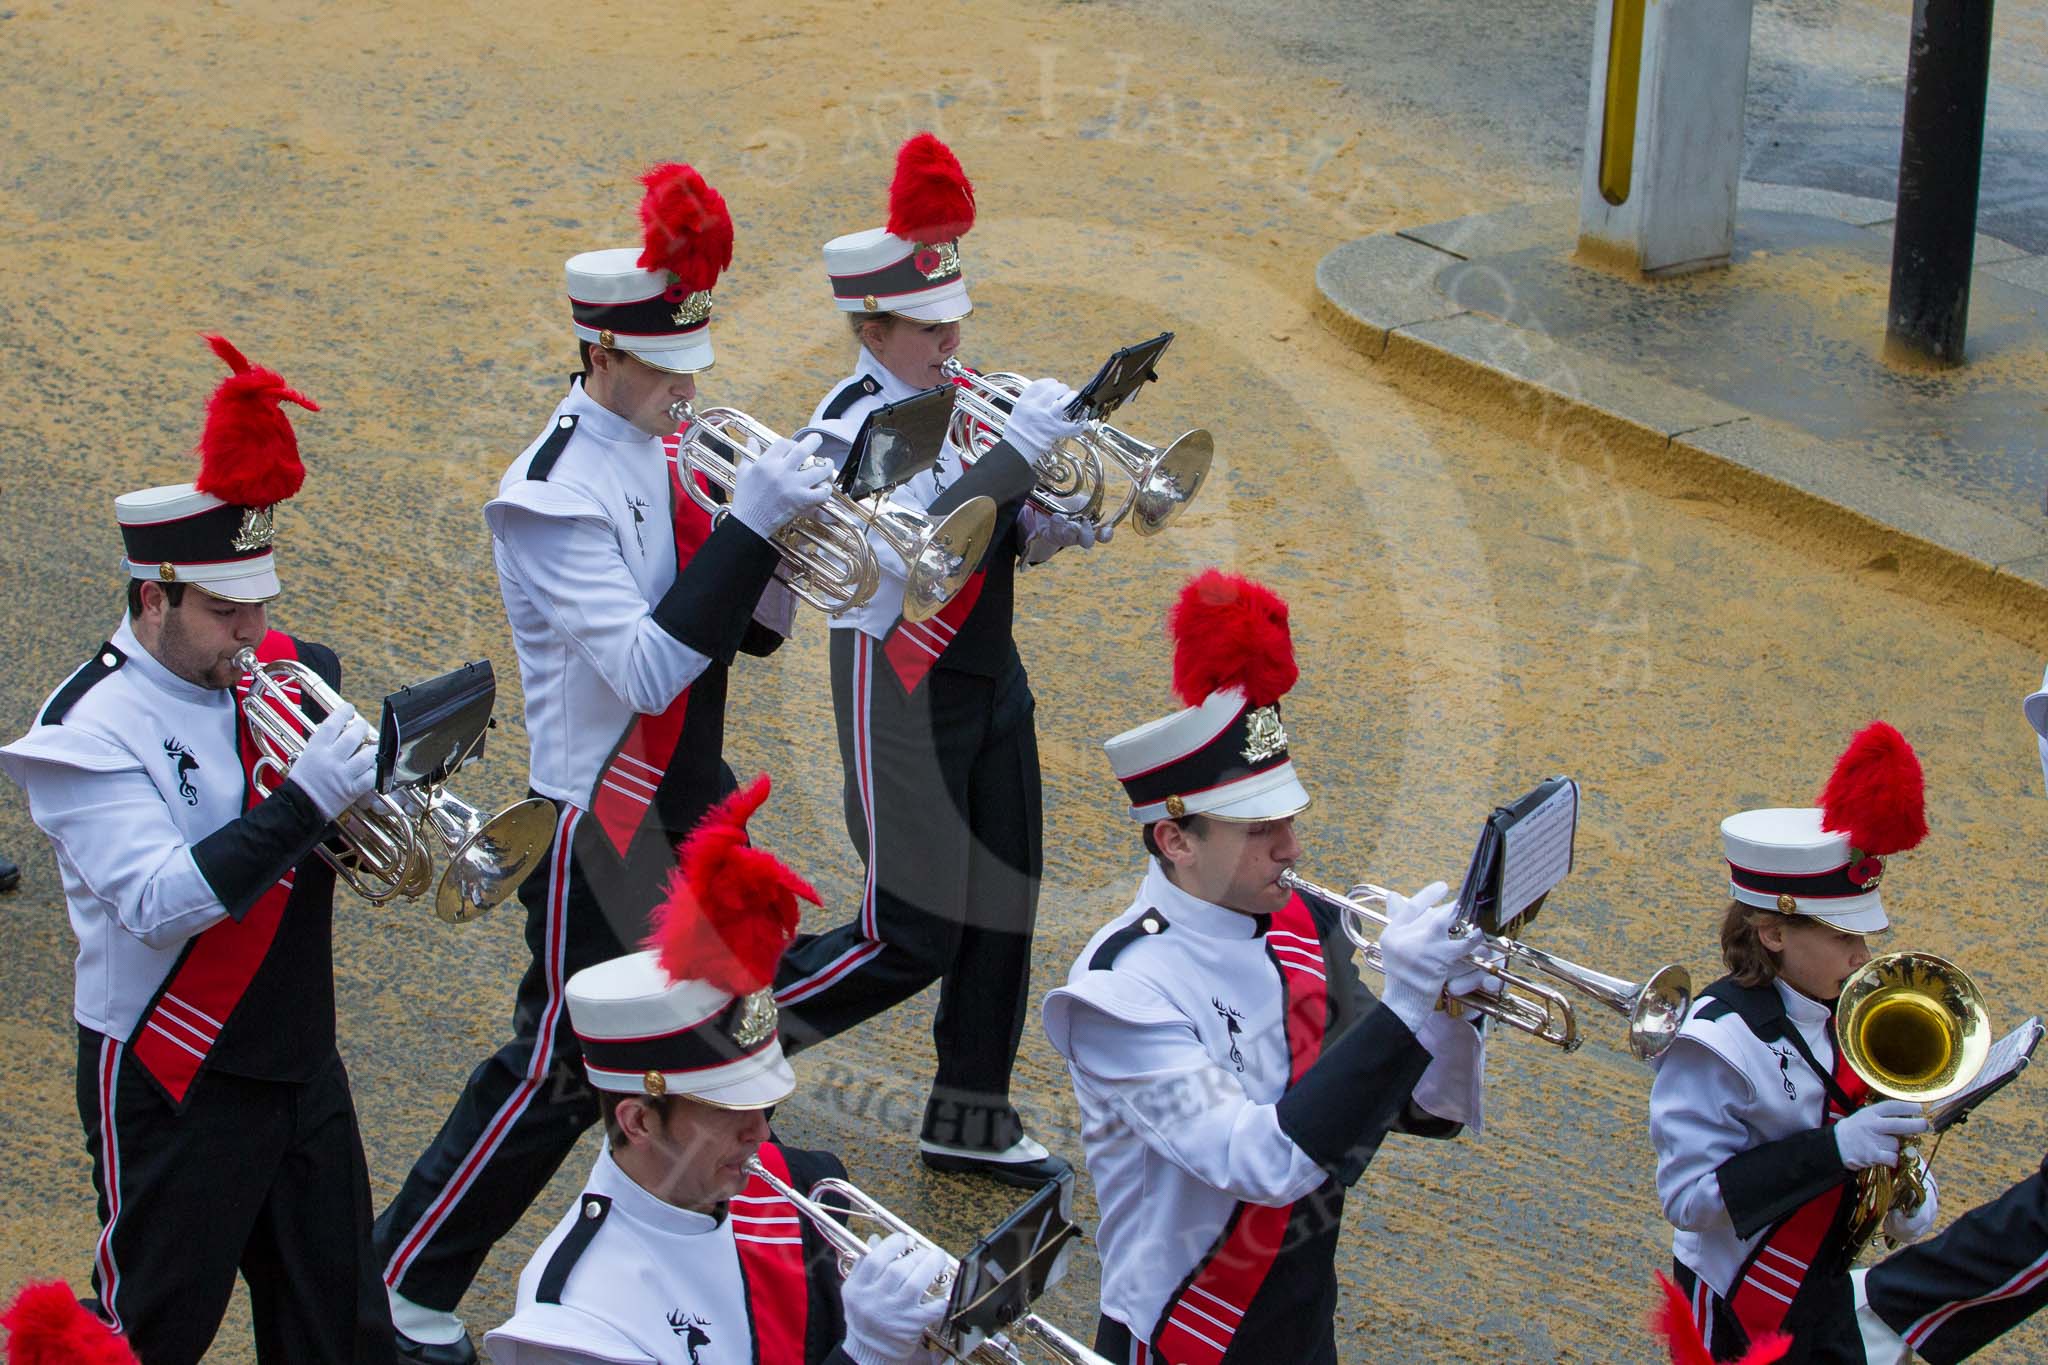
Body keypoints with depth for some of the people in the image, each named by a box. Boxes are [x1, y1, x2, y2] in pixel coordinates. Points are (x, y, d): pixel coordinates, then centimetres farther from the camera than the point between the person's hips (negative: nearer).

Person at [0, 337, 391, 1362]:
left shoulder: (285, 673, 2)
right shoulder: (93, 731, -17)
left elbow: (357, 797, 15)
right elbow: (160, 904, -28)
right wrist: (305, 798, -32)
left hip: (300, 1061, 6)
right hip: (173, 1084, -6)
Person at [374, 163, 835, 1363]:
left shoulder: (661, 454, 5)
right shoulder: (557, 497, -22)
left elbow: (751, 631, 8)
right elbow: (648, 669, -31)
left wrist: (783, 539, -12)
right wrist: (748, 521, -33)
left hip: (687, 802, 8)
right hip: (604, 823, -8)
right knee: (562, 1067, 0)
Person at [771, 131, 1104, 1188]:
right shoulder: (850, 427, -18)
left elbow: (1011, 537, 11)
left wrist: (1056, 524, -11)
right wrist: (1020, 447, -35)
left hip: (990, 673, 8)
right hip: (901, 690, -8)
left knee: (1004, 904, 11)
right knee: (914, 936, -3)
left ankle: (970, 1117, 24)